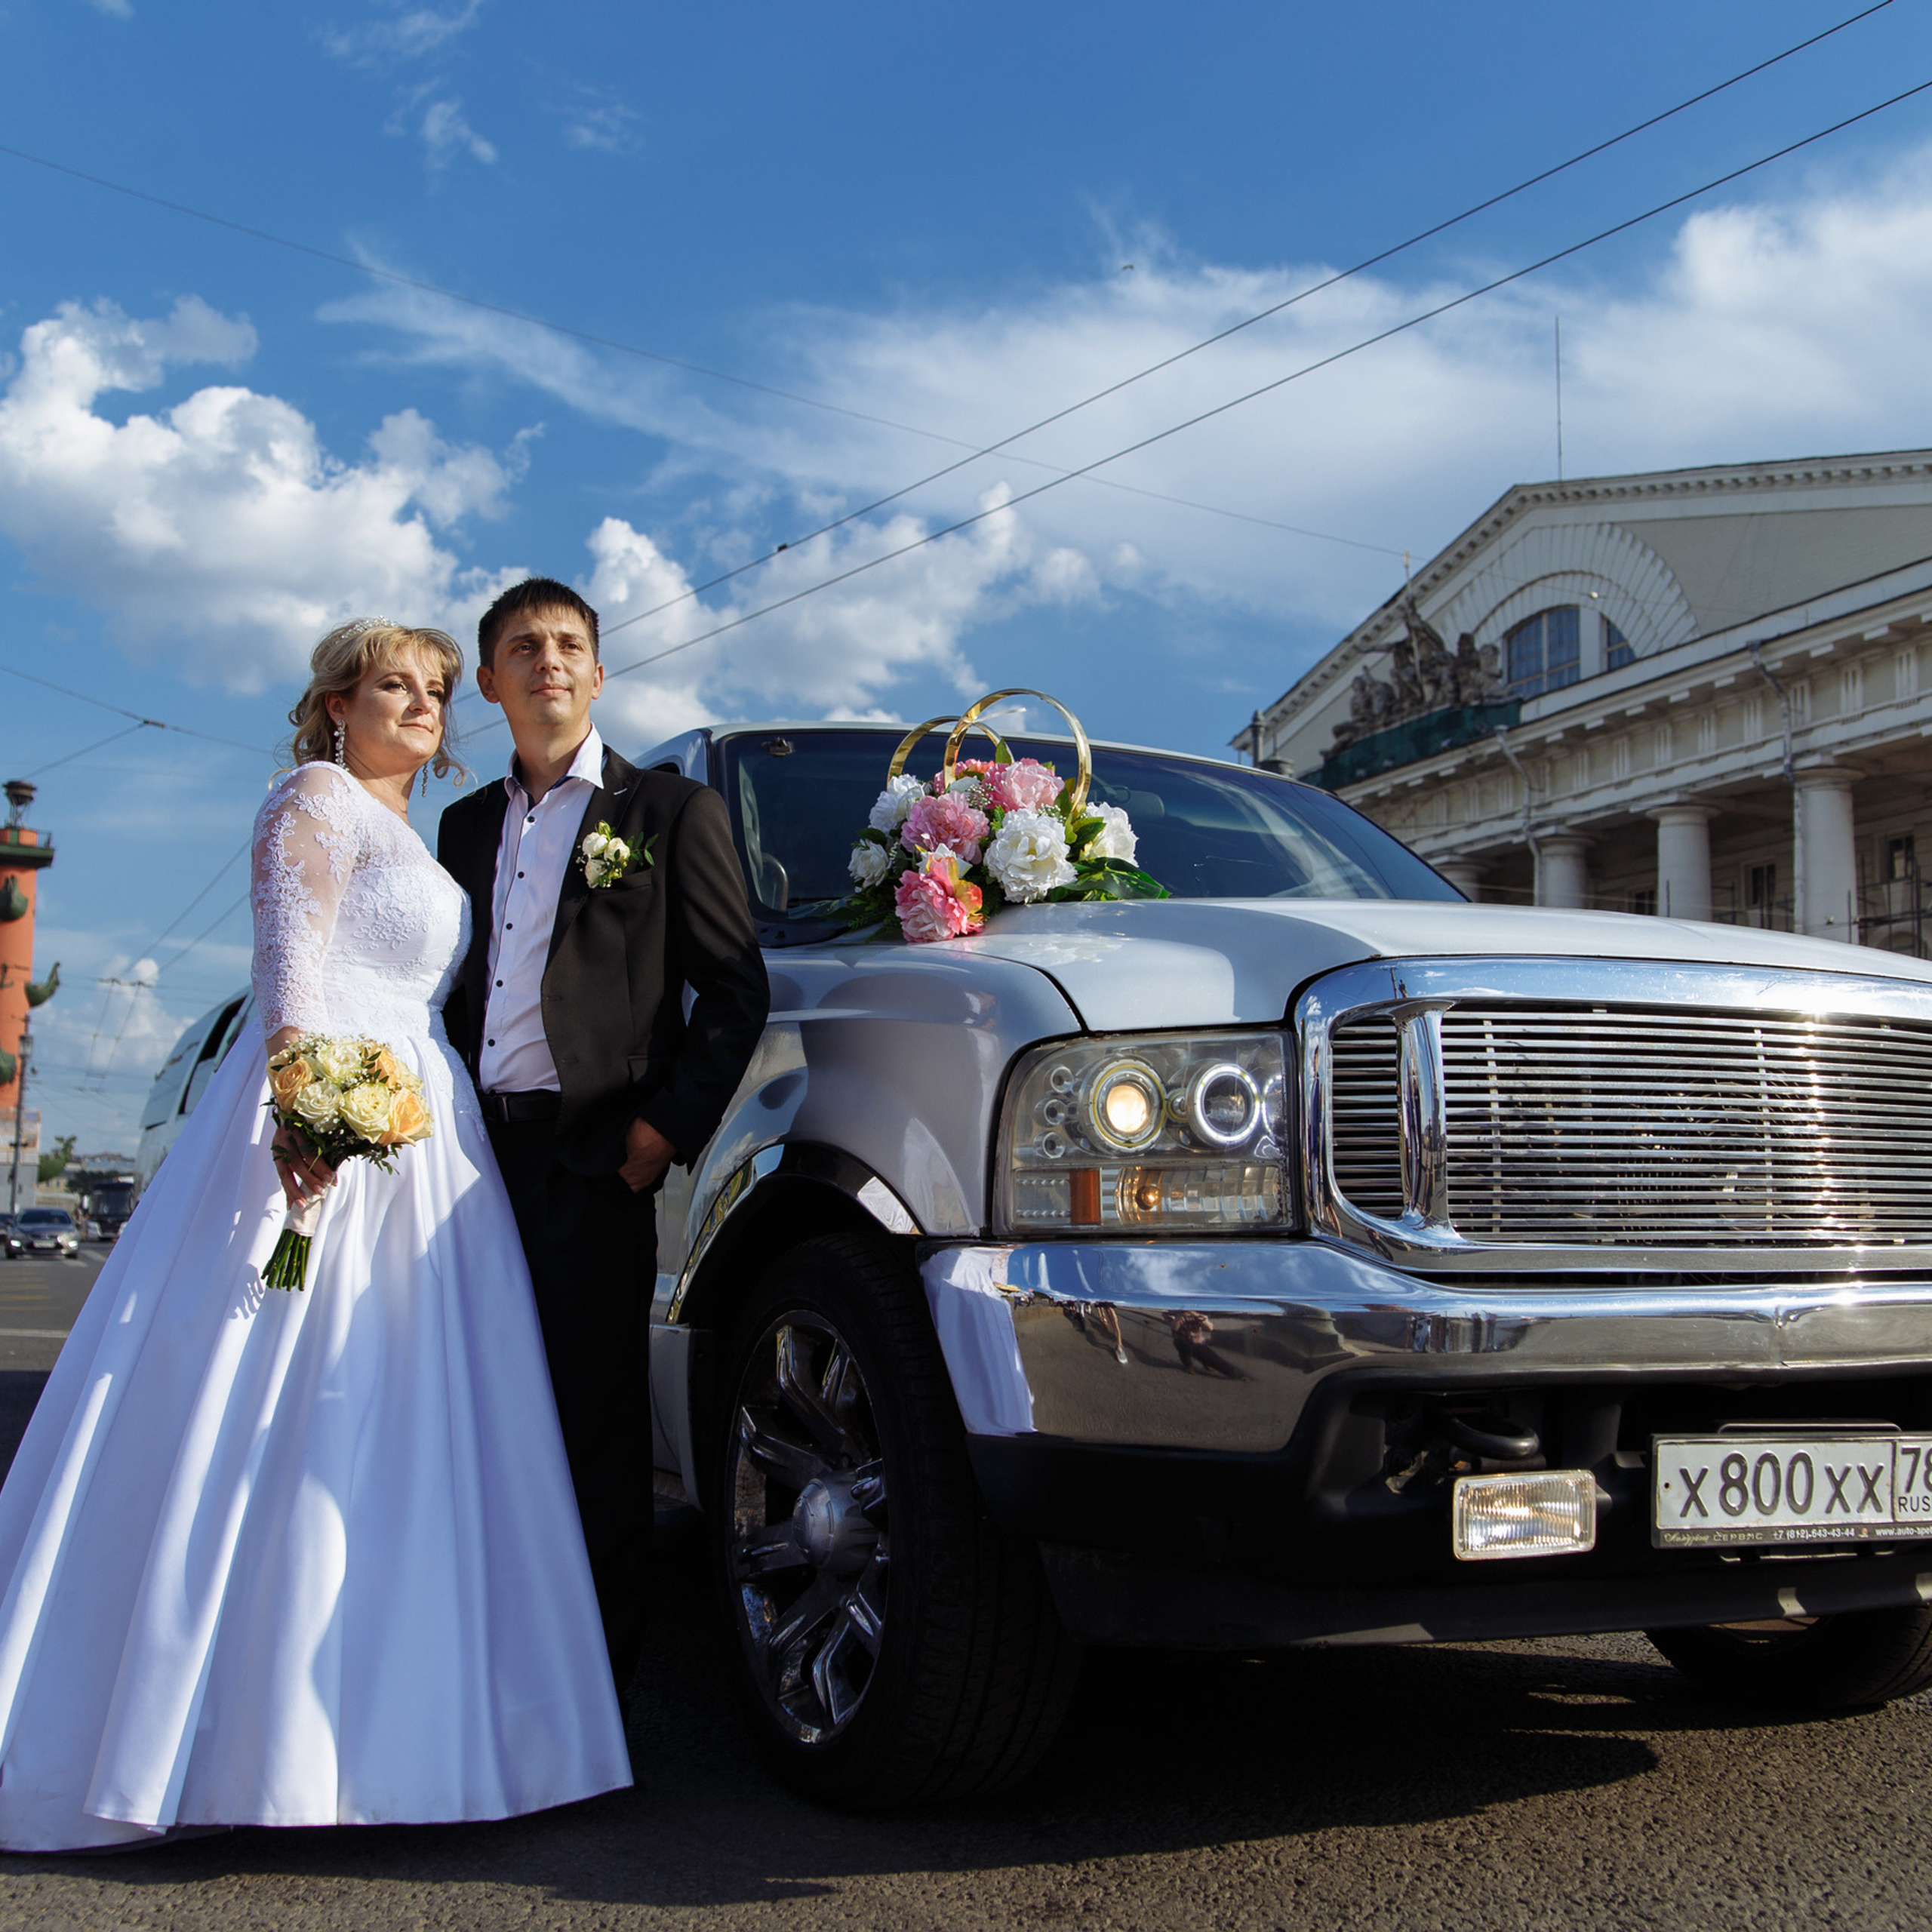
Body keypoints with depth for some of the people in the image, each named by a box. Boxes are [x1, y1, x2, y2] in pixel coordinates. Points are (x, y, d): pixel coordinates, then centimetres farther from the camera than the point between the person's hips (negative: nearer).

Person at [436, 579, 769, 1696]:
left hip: (591, 1151, -5)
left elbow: (737, 988, 1)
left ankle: (601, 1672, 5)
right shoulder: (469, 825, 21)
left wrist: (671, 1124, -8)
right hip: (476, 1145, 5)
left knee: (596, 1411, -3)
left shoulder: (669, 811, 6)